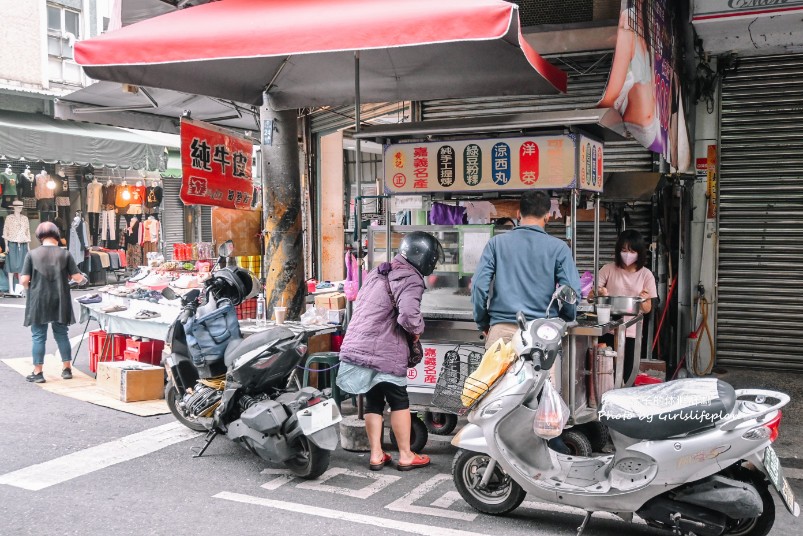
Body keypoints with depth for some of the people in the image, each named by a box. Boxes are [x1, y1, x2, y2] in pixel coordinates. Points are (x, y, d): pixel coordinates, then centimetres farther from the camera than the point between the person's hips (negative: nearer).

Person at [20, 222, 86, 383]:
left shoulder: (32, 254, -5)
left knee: (39, 336, 6)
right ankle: (66, 369, 21)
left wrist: (28, 285, 14)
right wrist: (82, 278, 19)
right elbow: (77, 277, -3)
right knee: (61, 334, 13)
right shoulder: (65, 254, -2)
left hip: (38, 301, -1)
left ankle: (38, 373, 9)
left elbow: (24, 280, -7)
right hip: (59, 301, 2)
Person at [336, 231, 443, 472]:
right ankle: (406, 456, 16)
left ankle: (376, 455, 20)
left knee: (373, 401, 16)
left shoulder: (379, 272, 19)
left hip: (356, 345, 8)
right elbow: (409, 314, -26)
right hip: (383, 352, -8)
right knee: (399, 401, 8)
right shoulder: (410, 279, -10)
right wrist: (417, 330, -5)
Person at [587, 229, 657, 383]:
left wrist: (642, 300, -18)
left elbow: (647, 309, 4)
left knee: (624, 375, 6)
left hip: (629, 332, 1)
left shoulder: (646, 275, 2)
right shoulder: (609, 269, 0)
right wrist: (598, 292, -23)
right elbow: (590, 297, -1)